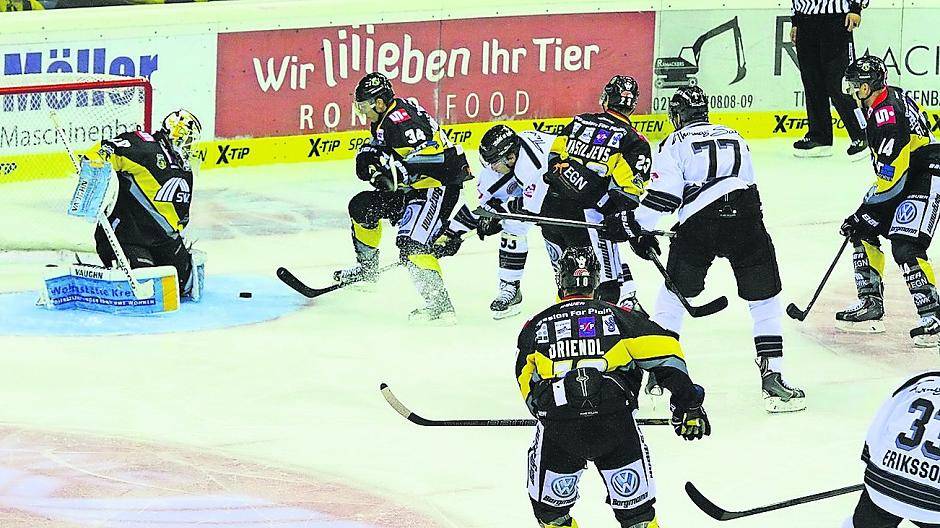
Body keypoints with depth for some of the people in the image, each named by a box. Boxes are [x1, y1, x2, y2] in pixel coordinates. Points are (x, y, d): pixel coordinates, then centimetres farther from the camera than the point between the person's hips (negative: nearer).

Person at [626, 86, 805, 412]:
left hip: (699, 222, -2)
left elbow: (663, 193, 2)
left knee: (675, 293, 15)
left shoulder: (675, 143, 12)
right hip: (746, 217, 2)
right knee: (764, 299, 10)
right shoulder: (735, 138, 26)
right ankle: (772, 380, 4)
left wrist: (640, 229, 11)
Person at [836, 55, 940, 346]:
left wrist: (863, 213, -18)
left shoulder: (887, 116, -25)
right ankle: (871, 305, 16)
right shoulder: (889, 96, 6)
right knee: (862, 232, 10)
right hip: (906, 175, 11)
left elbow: (891, 181, -26)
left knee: (905, 247, -21)